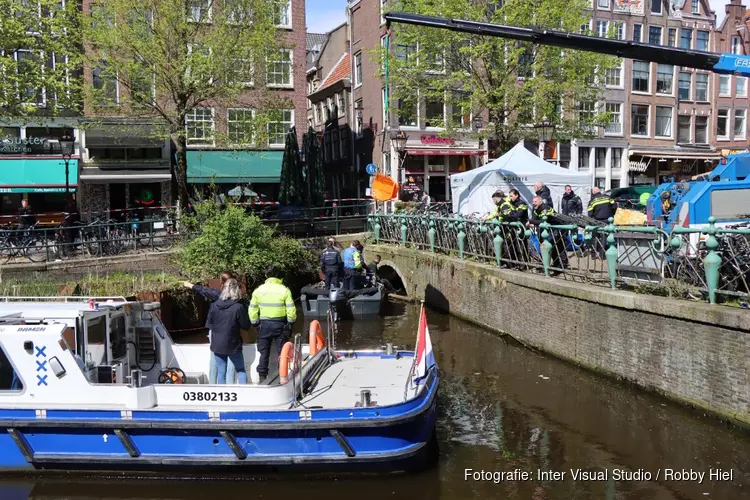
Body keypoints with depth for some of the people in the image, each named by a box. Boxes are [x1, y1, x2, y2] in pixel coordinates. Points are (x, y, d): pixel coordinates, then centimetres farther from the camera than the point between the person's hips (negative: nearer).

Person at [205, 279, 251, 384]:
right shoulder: (239, 307, -18)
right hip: (233, 345, -3)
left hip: (218, 344, 3)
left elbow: (209, 324, 2)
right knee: (241, 371, 14)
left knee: (221, 373, 12)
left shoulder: (214, 305, -6)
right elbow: (246, 325, -9)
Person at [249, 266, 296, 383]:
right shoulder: (284, 290, -7)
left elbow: (252, 309, 2)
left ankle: (262, 377, 11)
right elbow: (291, 309, -9)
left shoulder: (258, 290, -1)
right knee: (282, 352, 8)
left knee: (264, 353, 10)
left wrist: (255, 323, 13)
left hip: (264, 324, 2)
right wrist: (291, 322, 6)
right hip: (280, 324, -1)